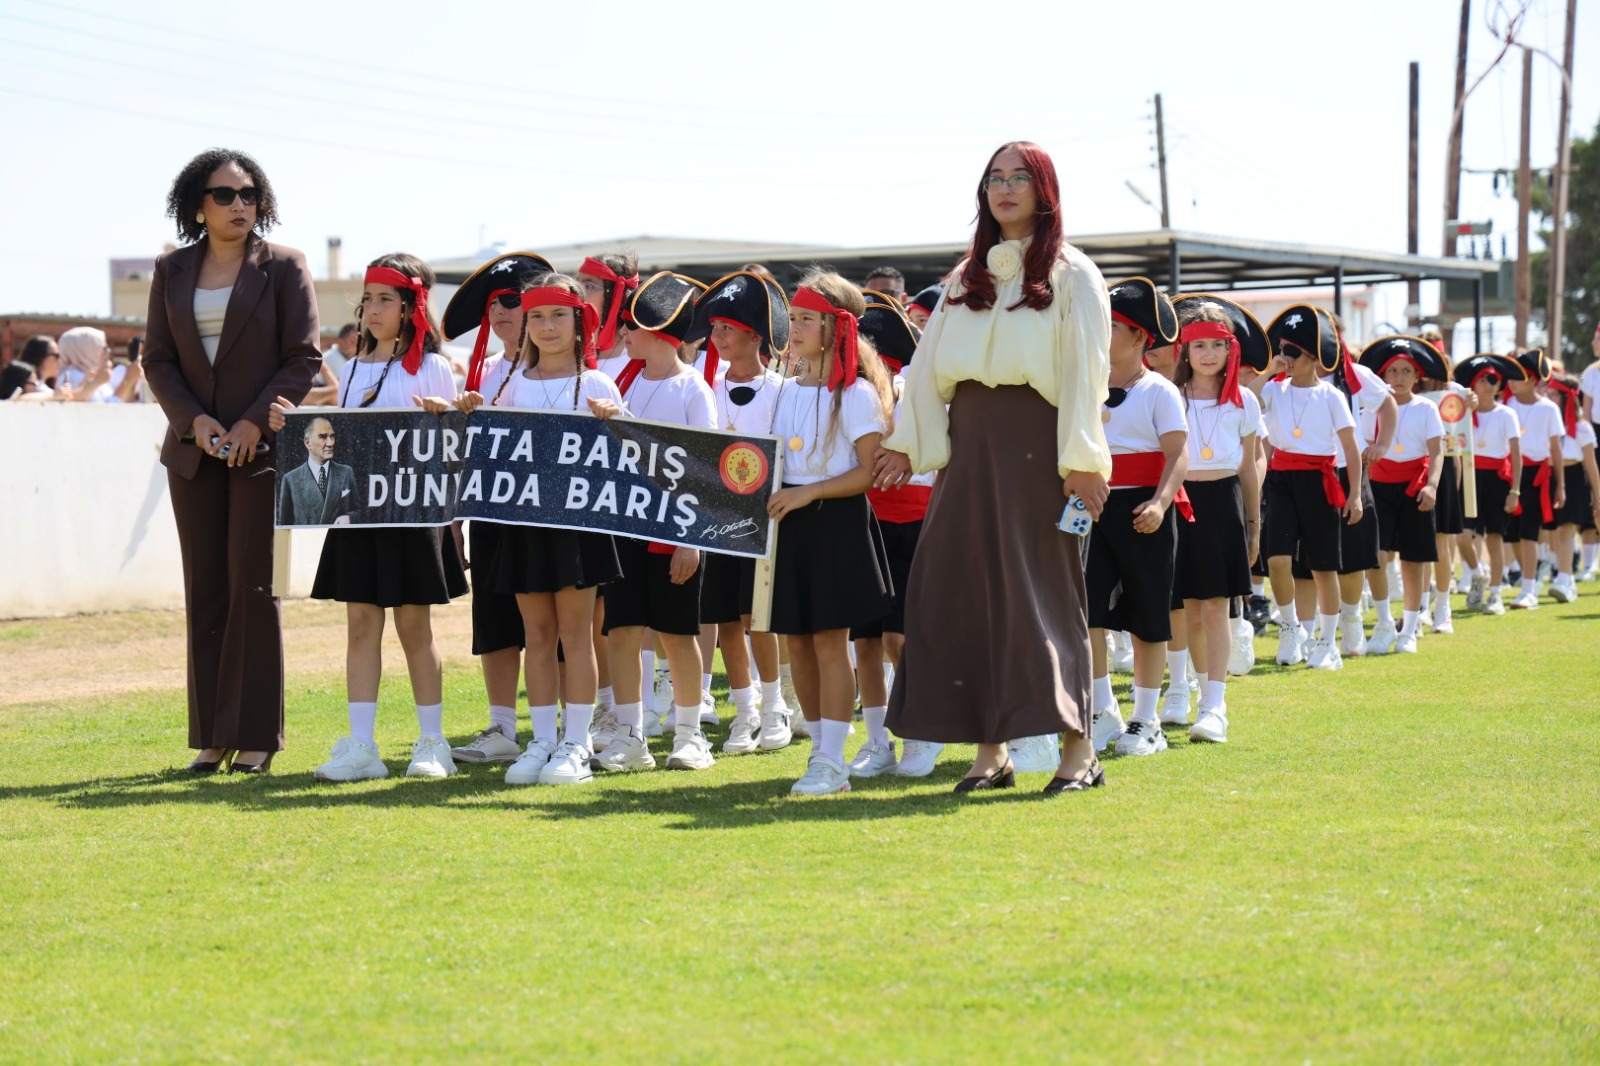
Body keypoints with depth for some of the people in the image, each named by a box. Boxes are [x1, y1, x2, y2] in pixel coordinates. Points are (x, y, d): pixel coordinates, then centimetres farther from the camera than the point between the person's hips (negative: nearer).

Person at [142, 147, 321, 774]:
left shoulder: (283, 268, 1)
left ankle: (255, 735, 1)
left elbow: (304, 357, -3)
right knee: (205, 591, 5)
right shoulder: (172, 271, 10)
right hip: (194, 450, 4)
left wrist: (255, 422, -14)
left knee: (253, 588, -4)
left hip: (263, 447, -3)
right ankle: (211, 735, 9)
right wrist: (193, 420, -8)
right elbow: (157, 359, 9)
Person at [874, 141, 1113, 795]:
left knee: (1041, 590, -7)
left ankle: (1077, 748, -3)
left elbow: (1085, 371, -7)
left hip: (1035, 442, -5)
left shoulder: (1071, 274, 1)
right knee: (965, 590, 1)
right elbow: (931, 365, 16)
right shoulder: (968, 277, 17)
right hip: (968, 444, 5)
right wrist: (907, 444, 9)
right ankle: (989, 750, 5)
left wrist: (1081, 460, -14)